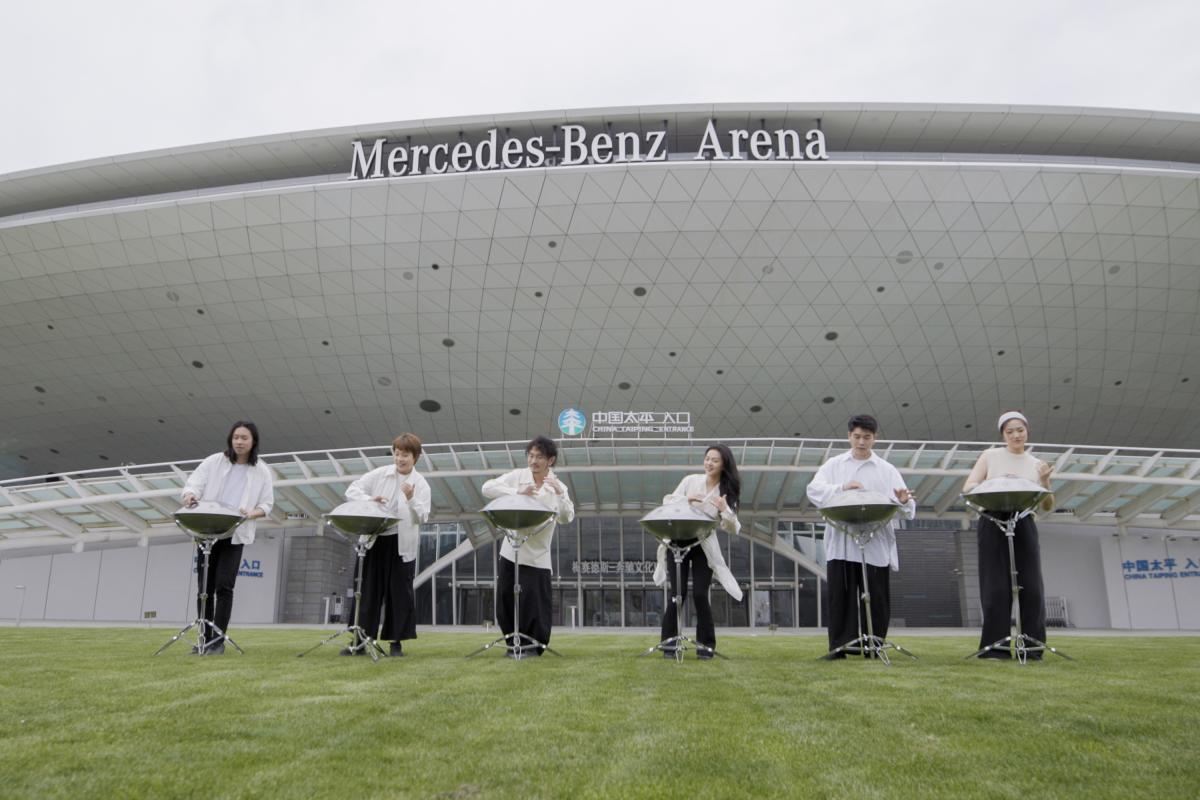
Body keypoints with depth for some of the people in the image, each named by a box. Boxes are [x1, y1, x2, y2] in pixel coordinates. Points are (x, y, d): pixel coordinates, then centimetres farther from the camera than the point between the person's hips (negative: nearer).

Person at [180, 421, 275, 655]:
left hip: (235, 535, -2)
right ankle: (205, 638, 13)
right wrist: (191, 495, -26)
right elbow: (193, 483, -2)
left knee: (224, 585, -9)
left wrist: (252, 513, -17)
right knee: (205, 587, 5)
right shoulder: (214, 461, 5)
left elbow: (267, 504, 4)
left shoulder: (262, 471, 5)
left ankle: (218, 639, -5)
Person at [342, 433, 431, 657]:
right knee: (369, 592, 5)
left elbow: (422, 517, -10)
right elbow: (352, 490, 0)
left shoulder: (421, 484, -1)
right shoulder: (379, 475, 4)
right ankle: (361, 641, 12)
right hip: (375, 541, 1)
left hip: (403, 546, -1)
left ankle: (396, 642, 13)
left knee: (399, 594, 3)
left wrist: (411, 499, -28)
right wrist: (369, 499, -18)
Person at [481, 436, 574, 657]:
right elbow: (487, 488, -11)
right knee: (506, 600, 7)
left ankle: (534, 645, 15)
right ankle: (514, 643, 24)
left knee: (534, 602, -3)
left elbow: (567, 518, -14)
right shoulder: (517, 476, 0)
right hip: (511, 551, 2)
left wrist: (560, 494, -29)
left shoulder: (557, 487, -1)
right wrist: (517, 493, -21)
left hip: (537, 556, -2)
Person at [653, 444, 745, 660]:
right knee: (678, 593, -2)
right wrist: (686, 500, -17)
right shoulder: (691, 480, 2)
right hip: (678, 541, 0)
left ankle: (706, 644, 7)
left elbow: (732, 529, -5)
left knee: (700, 594, -7)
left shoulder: (728, 492, 1)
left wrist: (725, 510, -23)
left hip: (704, 546, 0)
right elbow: (668, 503, 1)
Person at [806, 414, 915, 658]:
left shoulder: (886, 470, 9)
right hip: (841, 544, 0)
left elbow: (904, 505, -1)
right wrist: (842, 488, -21)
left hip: (876, 546, 0)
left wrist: (904, 501, -25)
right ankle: (838, 646, 7)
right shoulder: (834, 465, 10)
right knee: (840, 596, 0)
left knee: (876, 598, 2)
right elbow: (814, 490, -5)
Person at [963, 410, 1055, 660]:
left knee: (1031, 588, -2)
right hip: (993, 524, -2)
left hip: (1024, 526, 3)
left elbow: (1047, 506, 9)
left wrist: (1045, 482, -10)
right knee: (996, 589, -4)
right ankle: (995, 647, 1)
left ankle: (1031, 648, 7)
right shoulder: (990, 456, 7)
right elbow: (968, 487, 0)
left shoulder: (1036, 464, 13)